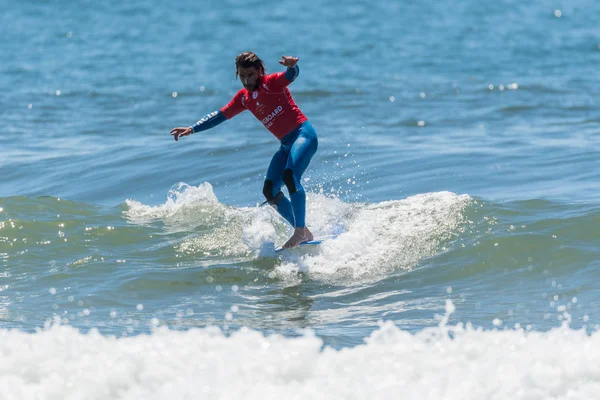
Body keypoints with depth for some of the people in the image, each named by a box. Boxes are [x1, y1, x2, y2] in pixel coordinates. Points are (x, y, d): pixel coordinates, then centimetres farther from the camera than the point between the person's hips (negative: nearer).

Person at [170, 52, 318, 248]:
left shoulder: (271, 83, -8)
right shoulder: (243, 98, 12)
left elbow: (291, 75, -28)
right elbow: (220, 115, 20)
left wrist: (292, 66, -53)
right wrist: (192, 129, 17)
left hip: (303, 134, -9)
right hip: (286, 144, 9)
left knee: (289, 176, -30)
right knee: (270, 191, 1)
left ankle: (301, 230, -28)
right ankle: (304, 232, 4)